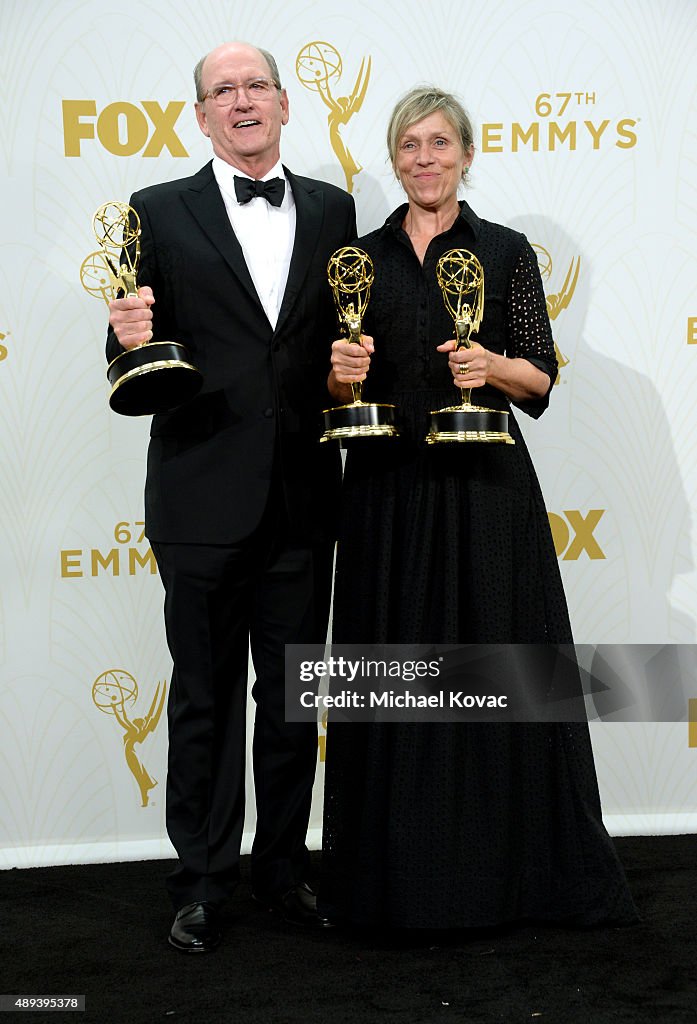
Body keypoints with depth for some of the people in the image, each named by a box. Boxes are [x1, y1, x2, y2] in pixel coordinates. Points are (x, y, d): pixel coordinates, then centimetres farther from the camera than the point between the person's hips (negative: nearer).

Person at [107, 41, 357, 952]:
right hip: (203, 498, -2)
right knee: (205, 697, 8)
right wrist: (132, 340, -23)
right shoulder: (160, 214, 1)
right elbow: (138, 364, -1)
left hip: (302, 500, 3)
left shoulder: (332, 210, 9)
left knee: (293, 695, 13)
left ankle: (282, 863, 29)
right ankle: (202, 881, 21)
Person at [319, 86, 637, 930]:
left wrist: (491, 366, -16)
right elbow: (342, 384, 13)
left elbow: (540, 379, 2)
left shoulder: (506, 251, 5)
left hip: (481, 483, -2)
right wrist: (343, 374, -8)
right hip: (387, 486, 2)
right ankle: (400, 874, 16)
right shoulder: (364, 255, 11)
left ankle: (507, 869, 13)